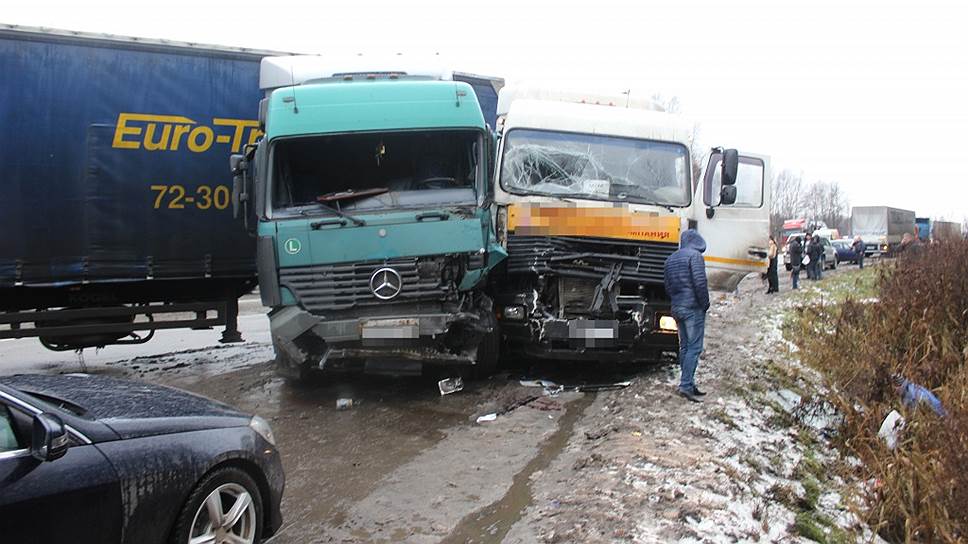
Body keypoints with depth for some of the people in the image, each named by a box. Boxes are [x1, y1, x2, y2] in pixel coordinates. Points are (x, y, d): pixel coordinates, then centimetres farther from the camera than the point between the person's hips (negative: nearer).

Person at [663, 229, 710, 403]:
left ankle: (689, 384, 16)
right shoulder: (694, 255, -10)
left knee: (684, 347, 12)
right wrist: (705, 304, -7)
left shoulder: (671, 259, 15)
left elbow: (668, 286, 15)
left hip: (677, 308, 8)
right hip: (693, 308, -8)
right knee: (694, 347, -6)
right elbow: (700, 283, -17)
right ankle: (686, 385, -12)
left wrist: (676, 300, 16)